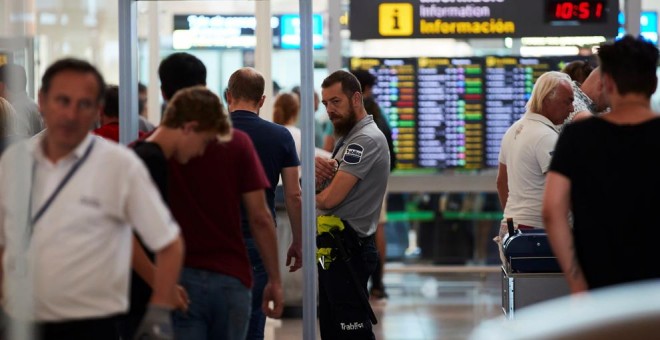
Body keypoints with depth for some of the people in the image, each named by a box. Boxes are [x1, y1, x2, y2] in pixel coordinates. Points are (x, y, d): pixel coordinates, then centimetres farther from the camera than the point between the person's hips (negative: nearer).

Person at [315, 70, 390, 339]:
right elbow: (322, 190, 15)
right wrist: (318, 174, -8)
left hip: (347, 248, -10)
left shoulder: (366, 140, -15)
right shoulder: (348, 138, 18)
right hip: (333, 246, 10)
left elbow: (330, 198, -22)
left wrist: (315, 195, 2)